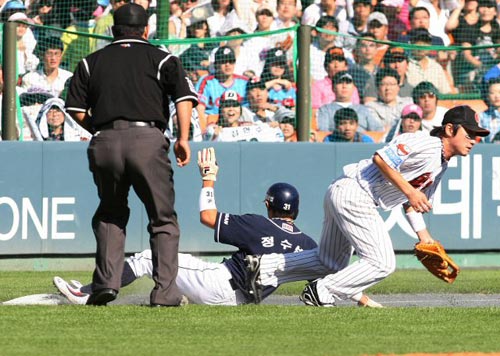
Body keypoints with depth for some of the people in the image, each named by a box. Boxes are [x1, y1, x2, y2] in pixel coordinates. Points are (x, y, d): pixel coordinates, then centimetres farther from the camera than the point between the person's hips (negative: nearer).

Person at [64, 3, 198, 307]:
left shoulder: (91, 62, 18)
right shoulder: (160, 58, 12)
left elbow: (77, 111, 10)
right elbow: (184, 96, -3)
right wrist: (183, 139, -3)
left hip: (104, 143, 2)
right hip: (148, 140, -2)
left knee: (110, 214, 20)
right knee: (163, 219, 6)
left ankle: (107, 281, 6)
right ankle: (165, 291, -2)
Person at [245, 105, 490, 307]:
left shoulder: (441, 166, 16)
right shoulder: (427, 144, -15)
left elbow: (410, 202, 24)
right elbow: (381, 158, -23)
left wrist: (423, 236, 13)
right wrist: (408, 190, -21)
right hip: (354, 195, -10)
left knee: (331, 263, 19)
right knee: (382, 263, -11)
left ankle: (264, 267, 16)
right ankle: (322, 293, -5)